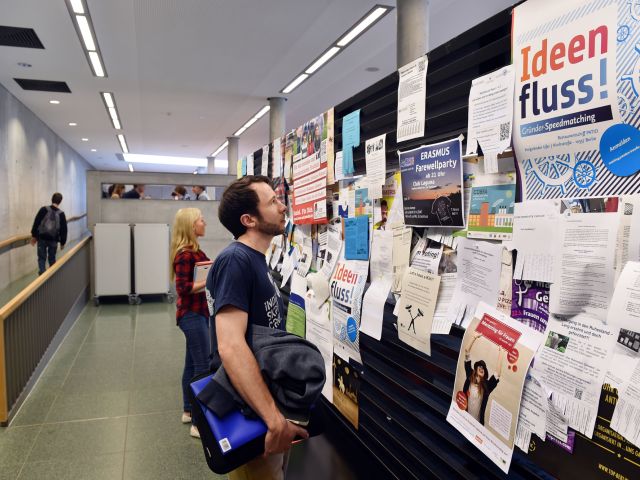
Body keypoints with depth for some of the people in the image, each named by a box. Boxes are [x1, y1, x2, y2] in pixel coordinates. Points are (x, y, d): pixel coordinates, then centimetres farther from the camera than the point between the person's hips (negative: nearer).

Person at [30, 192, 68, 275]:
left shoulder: (44, 210, -5)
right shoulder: (61, 214, -3)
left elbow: (36, 223, -5)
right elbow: (63, 230, 1)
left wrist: (34, 235, 3)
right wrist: (62, 242, 9)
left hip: (41, 238, -1)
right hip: (53, 240, 1)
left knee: (42, 258, 6)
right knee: (52, 259, 14)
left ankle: (42, 274, -5)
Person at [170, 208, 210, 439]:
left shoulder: (194, 250, 11)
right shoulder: (185, 254, -18)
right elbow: (183, 288, -22)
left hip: (197, 313, 10)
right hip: (192, 315, -10)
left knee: (192, 364, 18)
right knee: (204, 367, -6)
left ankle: (189, 411, 32)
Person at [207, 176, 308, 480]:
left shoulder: (255, 260, 8)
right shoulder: (236, 260, -23)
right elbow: (230, 347, -34)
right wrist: (275, 419, -34)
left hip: (264, 401, 9)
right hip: (248, 412, -9)